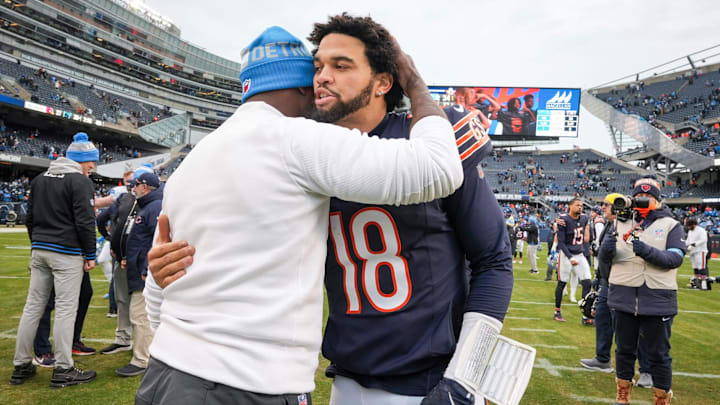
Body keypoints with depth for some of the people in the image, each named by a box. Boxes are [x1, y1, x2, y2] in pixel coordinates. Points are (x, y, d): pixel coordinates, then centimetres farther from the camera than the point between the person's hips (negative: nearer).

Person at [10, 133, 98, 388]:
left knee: (33, 306, 11)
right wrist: (90, 255, -8)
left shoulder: (40, 179, 16)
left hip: (39, 251, 8)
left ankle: (21, 366, 18)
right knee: (66, 309, -4)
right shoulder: (80, 181, -9)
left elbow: (30, 218, 19)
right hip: (67, 253, -7)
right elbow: (85, 221, -14)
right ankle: (63, 370, 1)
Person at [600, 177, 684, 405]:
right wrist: (607, 249, -18)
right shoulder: (622, 222, 11)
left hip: (658, 299, -3)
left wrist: (648, 251, -27)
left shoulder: (670, 225, 3)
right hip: (624, 297, 3)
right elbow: (605, 256, 6)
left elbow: (676, 258, -10)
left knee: (658, 355, 6)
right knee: (624, 350, 14)